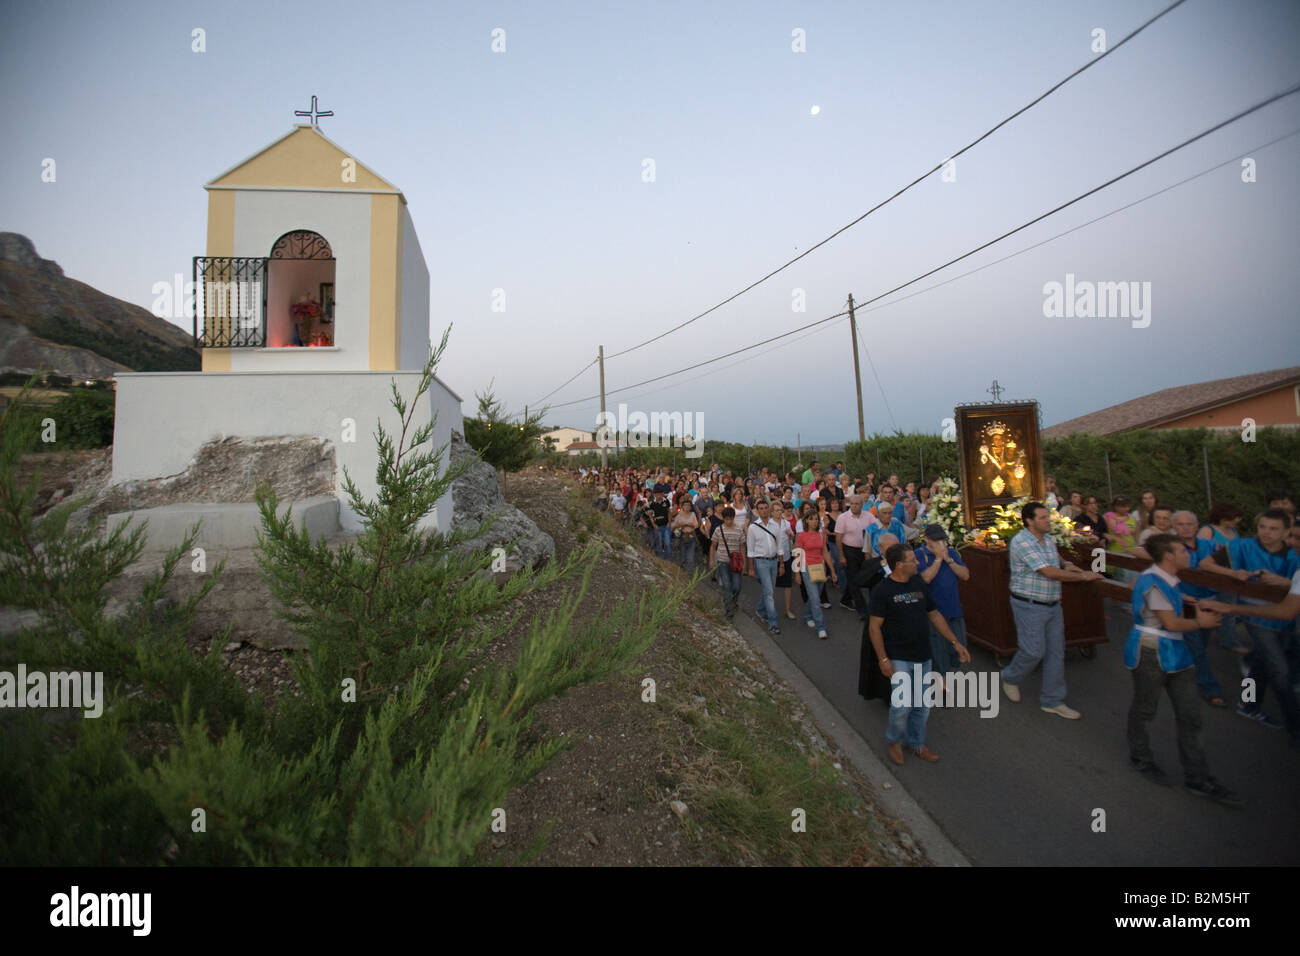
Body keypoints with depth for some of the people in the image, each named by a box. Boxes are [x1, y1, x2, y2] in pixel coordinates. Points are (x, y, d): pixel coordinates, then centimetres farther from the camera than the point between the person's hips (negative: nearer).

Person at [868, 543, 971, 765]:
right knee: (902, 704, -7)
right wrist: (883, 659, -16)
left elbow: (934, 615, 14)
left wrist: (955, 642, 10)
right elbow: (874, 627, -13)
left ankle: (916, 742, 32)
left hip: (922, 656, 6)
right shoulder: (882, 591, -13)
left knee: (922, 704, 12)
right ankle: (895, 741, 19)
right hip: (899, 659, -6)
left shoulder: (919, 584, 7)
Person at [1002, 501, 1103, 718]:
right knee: (1033, 651, -3)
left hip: (1052, 605, 8)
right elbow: (1049, 572, -24)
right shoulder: (1022, 542, -20)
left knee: (1056, 652, 10)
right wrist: (1083, 576, -15)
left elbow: (1058, 564, 28)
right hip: (1029, 606, -8)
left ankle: (1052, 701, 20)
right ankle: (1010, 678, 26)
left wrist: (1070, 567, 5)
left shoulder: (1048, 540, 9)